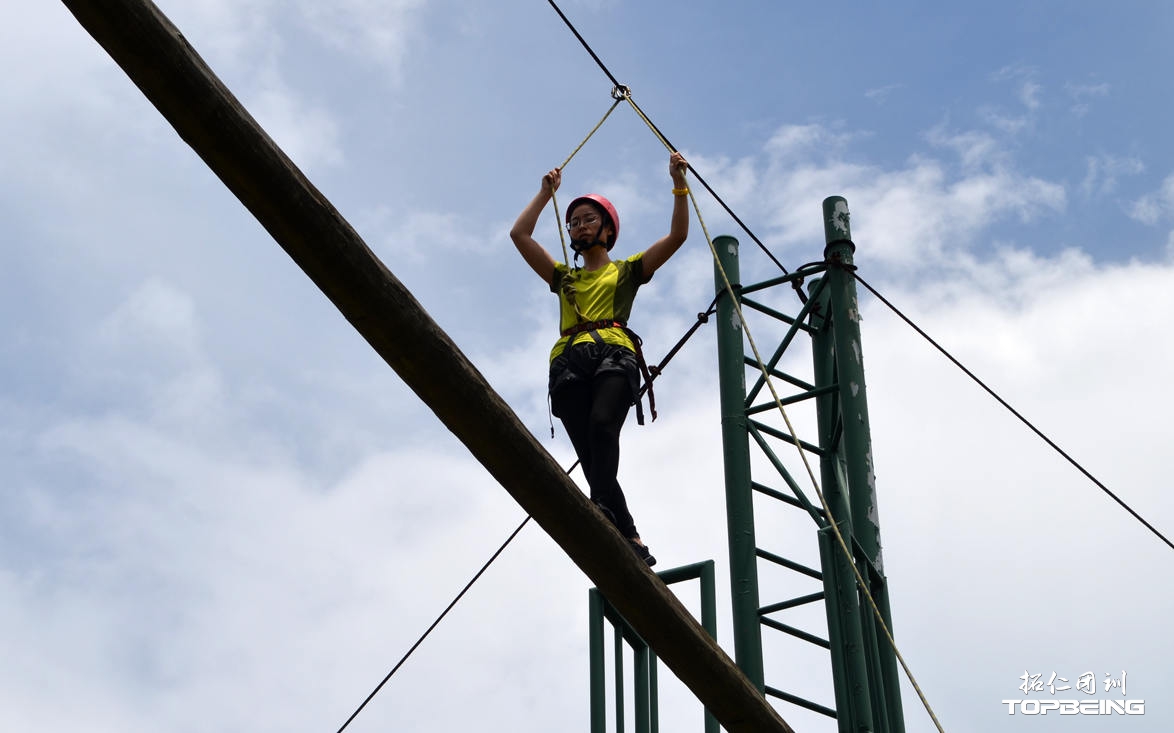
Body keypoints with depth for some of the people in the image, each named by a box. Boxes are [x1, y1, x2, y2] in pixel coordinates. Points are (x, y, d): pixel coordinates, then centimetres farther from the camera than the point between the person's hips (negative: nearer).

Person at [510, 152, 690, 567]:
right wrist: (547, 193, 36)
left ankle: (602, 512, -52)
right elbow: (520, 234, 30)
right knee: (590, 453, -17)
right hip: (569, 363, 3)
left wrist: (679, 184, 11)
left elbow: (678, 236, 17)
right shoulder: (563, 277, 34)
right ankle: (631, 541, -21)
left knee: (602, 424, -34)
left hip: (614, 356, -3)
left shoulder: (627, 270, 26)